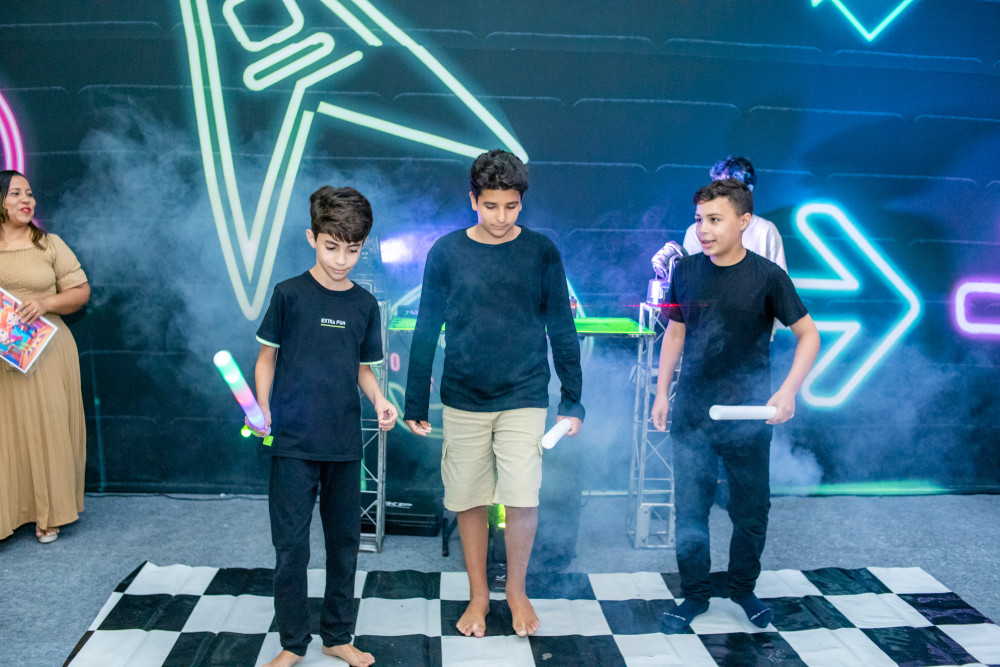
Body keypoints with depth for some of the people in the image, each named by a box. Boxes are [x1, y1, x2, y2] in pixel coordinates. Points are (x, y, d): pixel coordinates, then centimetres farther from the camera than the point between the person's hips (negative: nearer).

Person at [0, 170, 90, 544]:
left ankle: (48, 515, 13)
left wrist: (46, 303, -14)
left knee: (47, 428, 2)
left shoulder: (49, 245, 5)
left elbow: (81, 291, 4)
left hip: (45, 353, 0)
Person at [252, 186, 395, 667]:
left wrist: (379, 401, -5)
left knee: (345, 541, 12)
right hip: (294, 442, -3)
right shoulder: (290, 294, -3)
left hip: (344, 443, 3)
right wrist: (262, 408, -9)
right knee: (291, 543, 2)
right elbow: (267, 356, 3)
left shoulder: (365, 305, 6)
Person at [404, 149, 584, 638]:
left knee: (522, 499, -6)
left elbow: (562, 330, 3)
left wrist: (572, 400, 2)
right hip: (463, 400, 1)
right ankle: (478, 595, 29)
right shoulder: (446, 252, -2)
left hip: (524, 398, -1)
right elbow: (426, 332, 3)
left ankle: (516, 589, 21)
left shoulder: (541, 252, -1)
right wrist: (415, 403, 4)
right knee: (469, 501, 8)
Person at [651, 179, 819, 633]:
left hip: (747, 416, -2)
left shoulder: (766, 276, -8)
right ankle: (695, 594, 24)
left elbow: (808, 334, -2)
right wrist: (661, 392, 9)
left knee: (751, 511, 12)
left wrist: (788, 391, -15)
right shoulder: (686, 271, 0)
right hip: (691, 413, 2)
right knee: (689, 511, 5)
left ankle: (743, 588, 35)